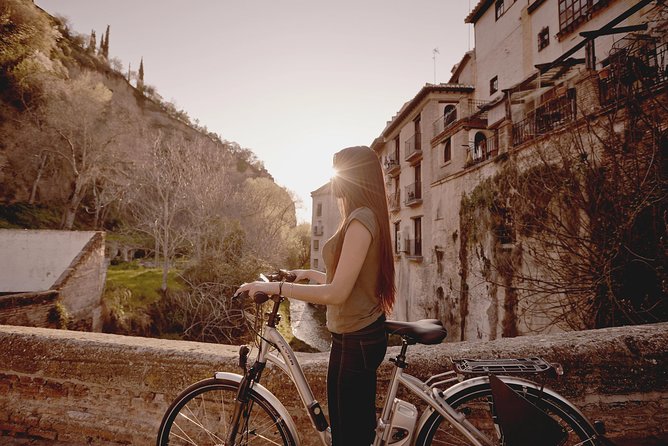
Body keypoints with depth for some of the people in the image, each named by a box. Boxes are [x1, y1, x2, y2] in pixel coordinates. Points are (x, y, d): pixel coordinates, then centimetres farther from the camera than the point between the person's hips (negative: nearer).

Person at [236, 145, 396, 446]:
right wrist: (311, 274, 21)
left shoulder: (361, 220, -20)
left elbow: (337, 293, -25)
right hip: (361, 336, 10)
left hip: (356, 341, -10)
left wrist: (276, 287, -20)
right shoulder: (368, 217, 12)